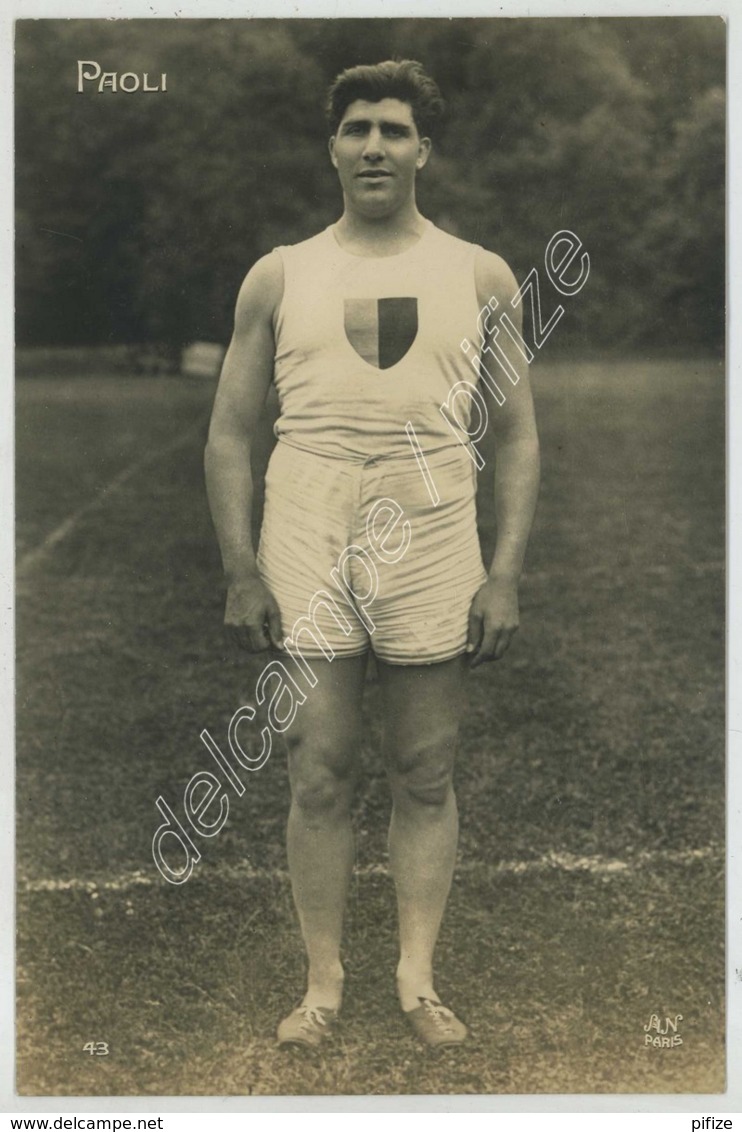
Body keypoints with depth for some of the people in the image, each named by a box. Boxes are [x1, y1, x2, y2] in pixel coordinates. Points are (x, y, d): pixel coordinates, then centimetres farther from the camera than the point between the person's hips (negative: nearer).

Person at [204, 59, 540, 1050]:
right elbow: (230, 431, 8)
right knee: (319, 775, 3)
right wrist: (241, 575, -2)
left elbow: (517, 435, 9)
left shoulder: (479, 276, 10)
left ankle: (418, 979, 17)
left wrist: (507, 575, -2)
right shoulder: (280, 277, 10)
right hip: (305, 541, 0)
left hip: (433, 542, 0)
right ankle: (323, 980, 15)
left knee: (425, 775, 5)